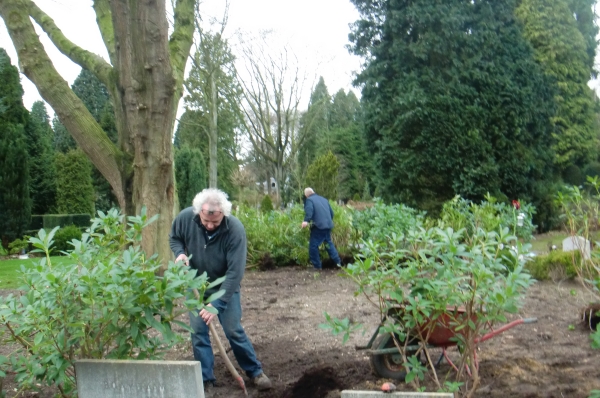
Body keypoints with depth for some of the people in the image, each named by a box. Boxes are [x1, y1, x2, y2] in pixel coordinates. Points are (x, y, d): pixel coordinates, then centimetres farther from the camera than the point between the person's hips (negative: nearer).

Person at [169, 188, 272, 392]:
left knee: (234, 331, 1)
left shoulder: (235, 229, -31)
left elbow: (235, 272, -29)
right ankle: (206, 379, 16)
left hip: (225, 288, -3)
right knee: (198, 333, 2)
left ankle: (255, 371, 20)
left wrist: (217, 303, -32)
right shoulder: (185, 217, -21)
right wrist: (180, 253, -21)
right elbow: (174, 238, 2)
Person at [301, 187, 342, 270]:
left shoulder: (309, 200, 1)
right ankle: (338, 261, 22)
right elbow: (331, 212, 25)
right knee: (329, 243, 22)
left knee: (313, 246, -1)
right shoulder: (324, 199, 23)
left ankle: (317, 265, 0)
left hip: (318, 226, -8)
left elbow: (309, 210, -19)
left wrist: (306, 220, -31)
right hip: (328, 225, 8)